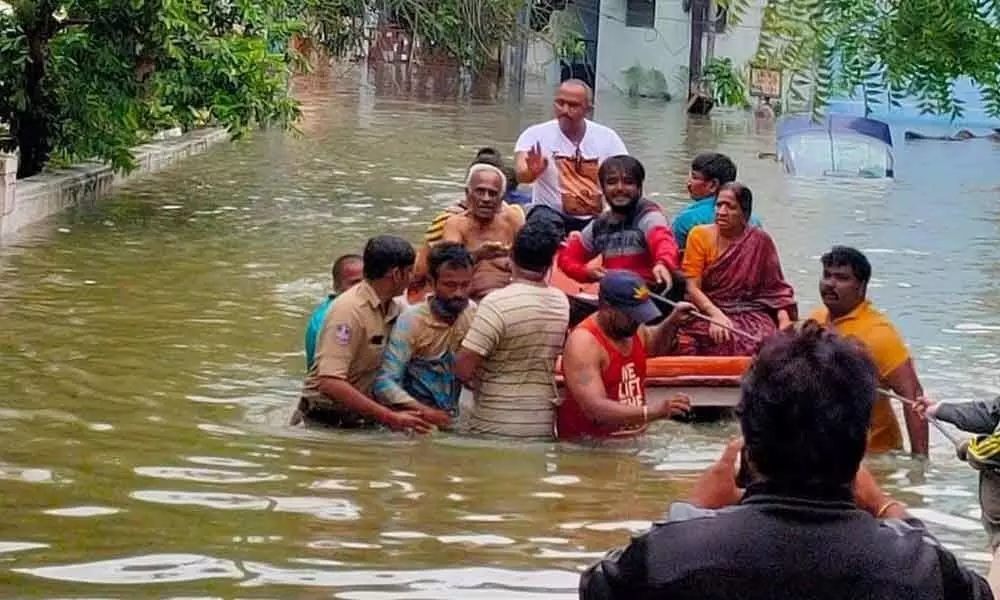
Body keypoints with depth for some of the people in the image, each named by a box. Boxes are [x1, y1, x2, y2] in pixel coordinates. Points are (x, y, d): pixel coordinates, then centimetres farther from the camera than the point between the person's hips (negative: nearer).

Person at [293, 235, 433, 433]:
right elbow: (330, 383, -27)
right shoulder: (349, 309, -18)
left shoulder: (395, 310, 7)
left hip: (365, 421, 7)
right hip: (326, 421, -7)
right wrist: (390, 417, -28)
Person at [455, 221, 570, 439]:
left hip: (495, 426, -5)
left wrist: (473, 381, 3)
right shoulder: (562, 303, 0)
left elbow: (463, 368, -18)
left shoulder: (497, 303, -18)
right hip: (542, 426, 5)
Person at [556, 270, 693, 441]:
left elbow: (655, 345, 33)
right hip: (588, 445, -7)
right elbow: (595, 409, -30)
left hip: (633, 439, 7)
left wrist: (672, 322, 12)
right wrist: (651, 411, -40)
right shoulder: (583, 343, -20)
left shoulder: (632, 328, 6)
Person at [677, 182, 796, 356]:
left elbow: (776, 287, 8)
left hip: (750, 314, 1)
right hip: (708, 312, -1)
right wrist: (716, 315, -17)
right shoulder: (700, 236, 3)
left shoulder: (760, 241, 5)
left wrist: (784, 320, -9)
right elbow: (692, 288, -2)